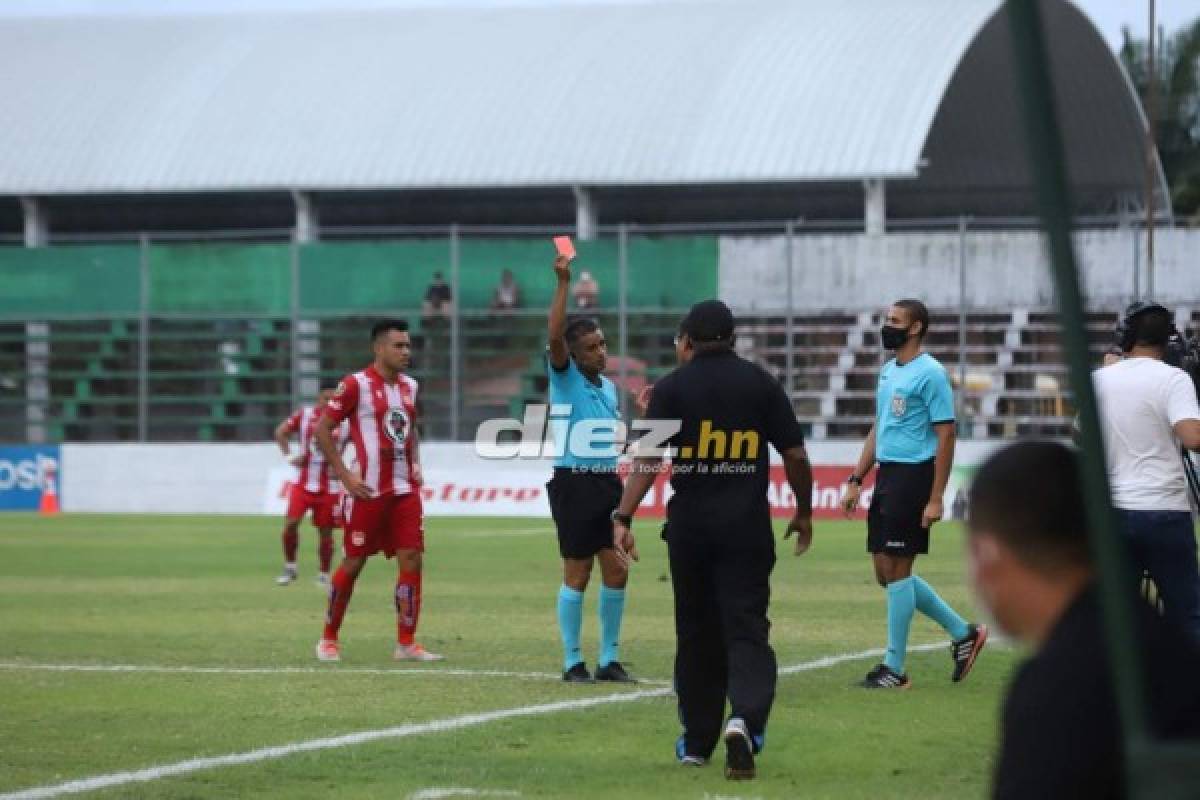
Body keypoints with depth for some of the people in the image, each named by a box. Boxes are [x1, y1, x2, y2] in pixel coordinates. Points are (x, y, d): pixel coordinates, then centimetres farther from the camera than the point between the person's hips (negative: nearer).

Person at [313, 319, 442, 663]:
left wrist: (416, 465, 12)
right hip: (368, 491, -6)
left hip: (404, 490, 6)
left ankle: (406, 644, 2)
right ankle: (328, 639, 16)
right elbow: (322, 429, -7)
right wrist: (344, 475, -12)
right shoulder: (356, 385, -9)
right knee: (353, 563, 1)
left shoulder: (409, 386, 12)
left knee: (412, 560, -3)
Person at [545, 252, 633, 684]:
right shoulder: (564, 377, -4)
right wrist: (563, 283, -27)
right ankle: (572, 661, 7)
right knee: (577, 575, -2)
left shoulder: (609, 386, 14)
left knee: (616, 572, 4)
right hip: (574, 484, -6)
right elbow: (554, 336, -23)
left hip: (607, 482, 6)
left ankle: (609, 658, 14)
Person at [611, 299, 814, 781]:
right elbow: (795, 455, 3)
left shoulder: (673, 388, -1)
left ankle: (697, 742, 21)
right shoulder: (762, 384, 3)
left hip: (690, 526, 0)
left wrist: (623, 518, -10)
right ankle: (745, 720, -28)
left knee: (696, 633, 13)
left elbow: (647, 459, -9)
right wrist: (803, 513, 15)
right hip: (748, 525, 0)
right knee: (746, 629, -3)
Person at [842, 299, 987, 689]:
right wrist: (856, 481, 18)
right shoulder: (888, 371, 16)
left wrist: (935, 499, -17)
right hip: (886, 475, 9)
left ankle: (894, 668, 2)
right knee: (887, 571, 9)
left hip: (912, 477, -9)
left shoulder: (930, 374, -11)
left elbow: (946, 437, -13)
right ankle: (962, 632, 21)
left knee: (896, 569, -6)